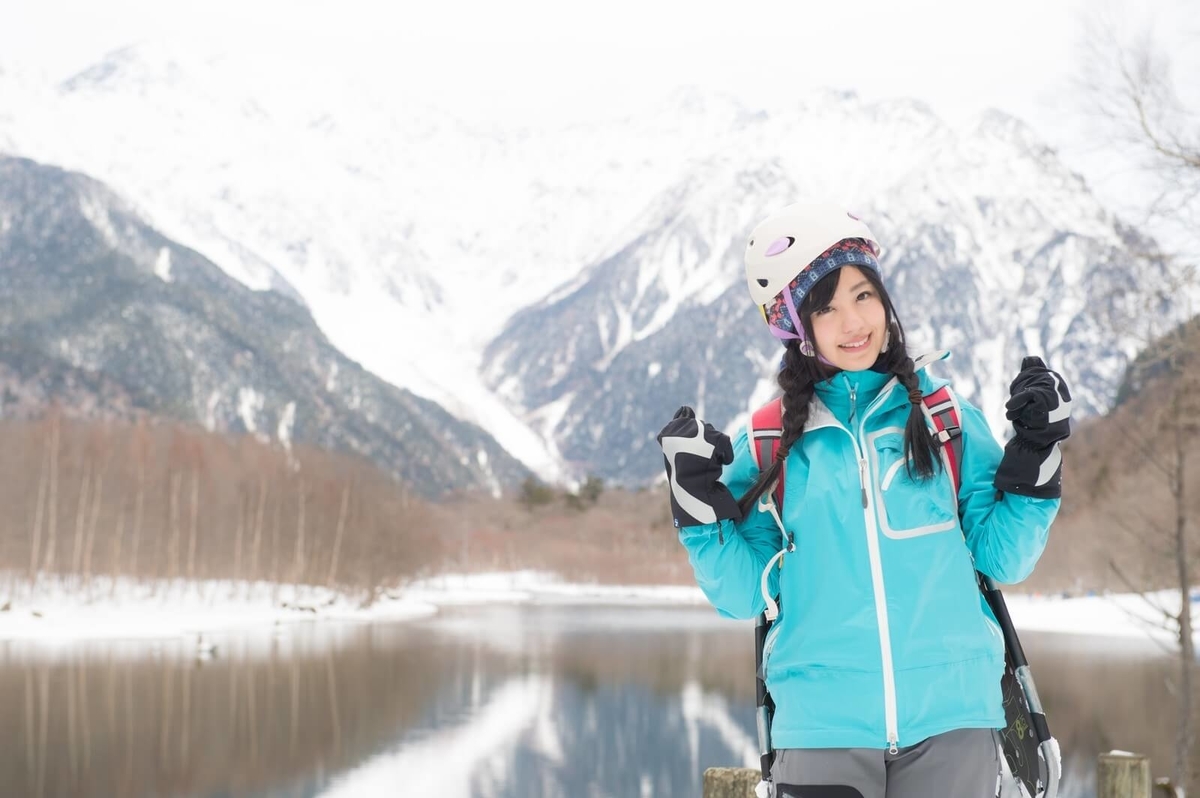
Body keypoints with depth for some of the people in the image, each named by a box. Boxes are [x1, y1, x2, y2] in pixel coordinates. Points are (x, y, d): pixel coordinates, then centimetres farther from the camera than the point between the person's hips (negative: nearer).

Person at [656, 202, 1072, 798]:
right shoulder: (771, 443, 3)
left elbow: (1002, 560, 6)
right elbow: (745, 593, 2)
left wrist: (1035, 451, -3)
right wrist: (698, 499, -9)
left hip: (951, 721, 1)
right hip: (822, 728, 0)